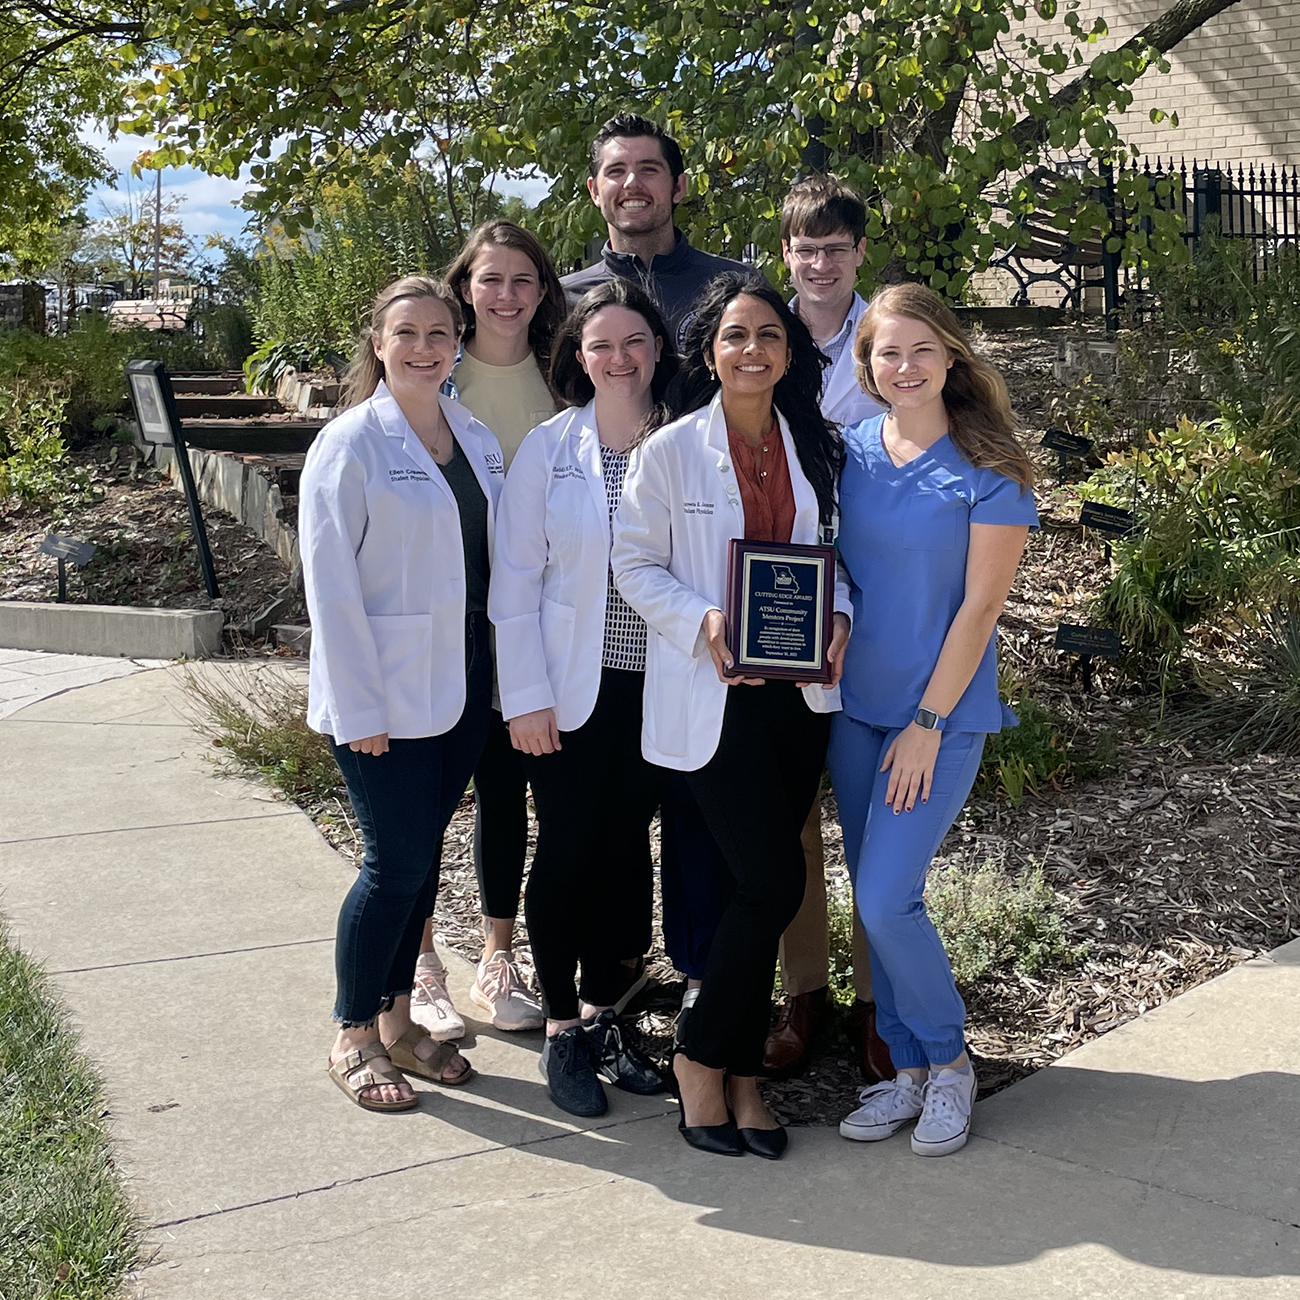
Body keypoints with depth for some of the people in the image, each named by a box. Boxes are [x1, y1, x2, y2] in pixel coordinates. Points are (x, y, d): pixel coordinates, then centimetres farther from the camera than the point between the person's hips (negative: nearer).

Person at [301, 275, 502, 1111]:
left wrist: (507, 674, 7)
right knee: (396, 861, -2)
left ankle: (397, 1019, 28)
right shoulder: (350, 444, -10)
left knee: (423, 854, 14)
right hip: (384, 695, -6)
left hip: (462, 683, 6)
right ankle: (352, 1037, 16)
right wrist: (358, 709, -15)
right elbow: (332, 584, -12)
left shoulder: (479, 440, 8)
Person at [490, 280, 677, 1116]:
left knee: (627, 849, 11)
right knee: (566, 853, 4)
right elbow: (516, 582, -3)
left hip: (654, 690, 2)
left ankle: (605, 1015, 27)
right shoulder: (548, 448, -2)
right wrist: (527, 697, -8)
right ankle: (562, 1030, 19)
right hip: (571, 691, -2)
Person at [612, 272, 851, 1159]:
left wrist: (837, 617, -4)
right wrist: (703, 622, -18)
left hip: (799, 688, 5)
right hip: (712, 695, -4)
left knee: (764, 884, 8)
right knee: (775, 881, -11)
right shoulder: (672, 449, -4)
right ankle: (704, 1056, 11)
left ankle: (741, 1070, 22)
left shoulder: (814, 448, 8)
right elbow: (636, 565, -2)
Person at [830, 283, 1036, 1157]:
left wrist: (928, 723, -13)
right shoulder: (849, 454, 4)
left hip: (942, 711, -5)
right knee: (874, 899, 10)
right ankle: (910, 1069, 25)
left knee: (887, 899, -11)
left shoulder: (988, 469, -9)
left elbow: (981, 606, -11)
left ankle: (949, 1060, 13)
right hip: (855, 704, 5)